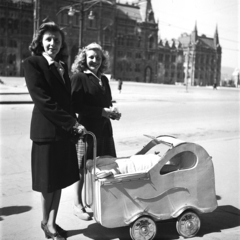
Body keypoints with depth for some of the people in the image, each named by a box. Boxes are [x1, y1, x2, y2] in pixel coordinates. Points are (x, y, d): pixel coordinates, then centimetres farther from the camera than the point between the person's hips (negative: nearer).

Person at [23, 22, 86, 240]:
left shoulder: (62, 66, 13)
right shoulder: (32, 64, -8)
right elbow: (43, 100, -16)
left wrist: (73, 125, 2)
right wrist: (72, 123, -17)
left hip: (65, 132, 6)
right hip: (46, 130, -6)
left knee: (60, 180, 11)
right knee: (48, 182, 6)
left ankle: (51, 222, 24)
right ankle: (46, 222, 25)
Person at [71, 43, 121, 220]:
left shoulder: (104, 79, 14)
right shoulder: (79, 77, -7)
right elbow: (75, 106, -15)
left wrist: (112, 112, -1)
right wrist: (101, 112, -18)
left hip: (104, 129, 7)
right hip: (86, 129, -6)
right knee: (83, 168, 4)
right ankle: (78, 205, 19)